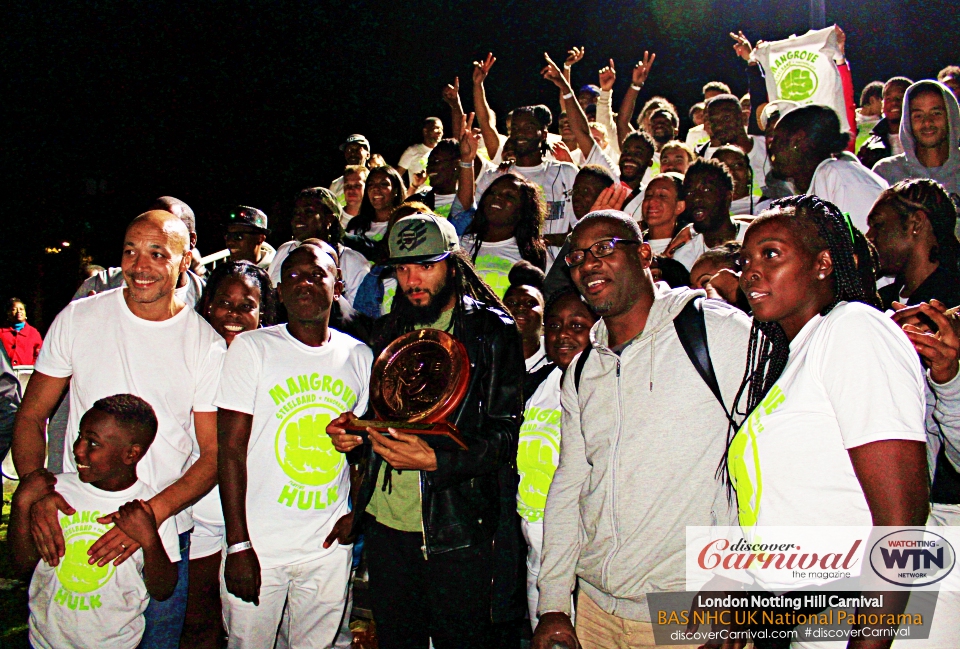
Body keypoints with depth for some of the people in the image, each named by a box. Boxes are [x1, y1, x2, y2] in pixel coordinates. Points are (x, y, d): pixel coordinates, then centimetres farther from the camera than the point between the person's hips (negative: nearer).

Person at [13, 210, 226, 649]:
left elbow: (214, 453, -6)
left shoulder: (207, 345, -7)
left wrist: (152, 512, -21)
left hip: (165, 533, 0)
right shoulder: (77, 319, -3)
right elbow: (31, 416, 2)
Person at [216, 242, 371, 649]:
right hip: (259, 543, -3)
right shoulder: (251, 348, -7)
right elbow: (231, 450, -9)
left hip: (330, 544, 3)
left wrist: (354, 510, -2)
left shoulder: (359, 356, 3)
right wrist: (237, 545, -12)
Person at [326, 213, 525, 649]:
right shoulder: (390, 330, 12)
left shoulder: (492, 331, -6)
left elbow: (503, 432, -12)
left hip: (457, 528, -5)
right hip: (385, 521, 5)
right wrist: (353, 431, -1)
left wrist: (435, 460, -27)